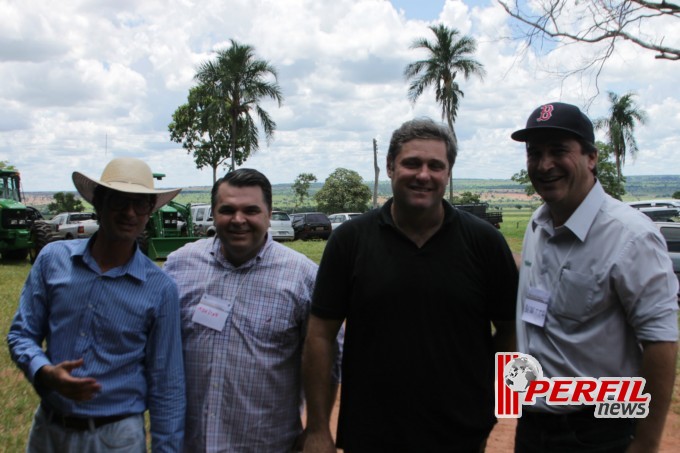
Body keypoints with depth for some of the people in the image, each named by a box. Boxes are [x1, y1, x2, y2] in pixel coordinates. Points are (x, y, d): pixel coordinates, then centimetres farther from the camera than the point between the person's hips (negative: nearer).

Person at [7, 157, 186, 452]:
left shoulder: (160, 289, -11)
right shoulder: (53, 259, -5)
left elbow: (166, 383, -6)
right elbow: (21, 333, 2)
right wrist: (46, 373, -18)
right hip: (47, 427, 3)